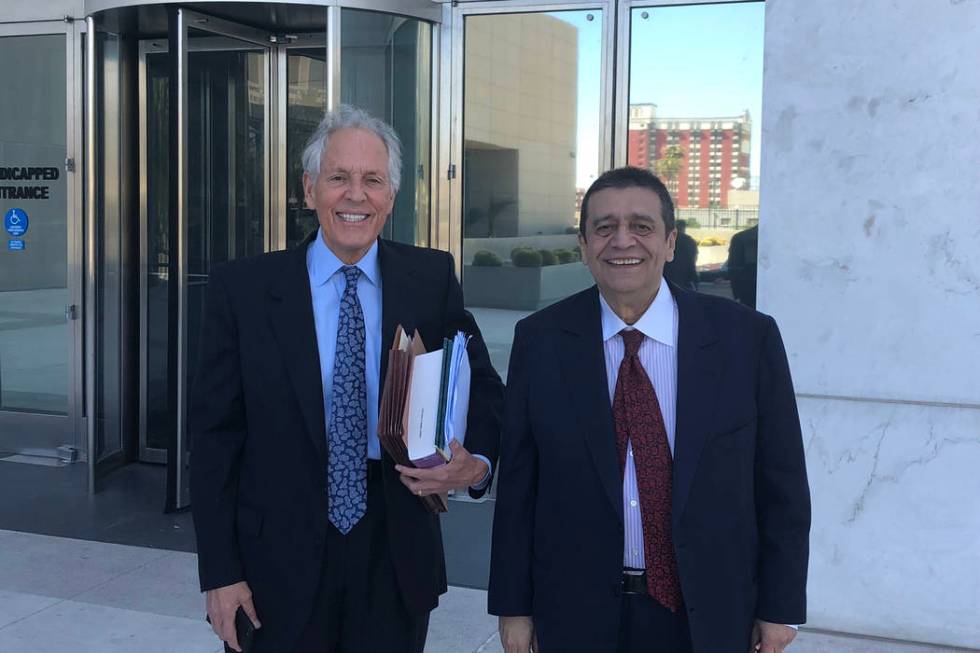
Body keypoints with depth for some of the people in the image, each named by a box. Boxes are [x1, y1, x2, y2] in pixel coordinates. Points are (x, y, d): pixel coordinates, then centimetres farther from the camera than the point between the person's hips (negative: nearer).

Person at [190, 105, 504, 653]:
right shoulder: (244, 289, -5)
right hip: (278, 569, -1)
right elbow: (215, 436, -3)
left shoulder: (432, 280, -1)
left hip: (397, 566, 2)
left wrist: (477, 462, -15)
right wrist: (221, 572, -6)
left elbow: (485, 391, 6)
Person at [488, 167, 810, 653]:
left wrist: (780, 608, -1)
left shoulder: (748, 337, -8)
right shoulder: (539, 340, -5)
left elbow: (781, 484, -2)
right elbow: (517, 483, -1)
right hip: (576, 614, 1)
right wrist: (513, 605, 0)